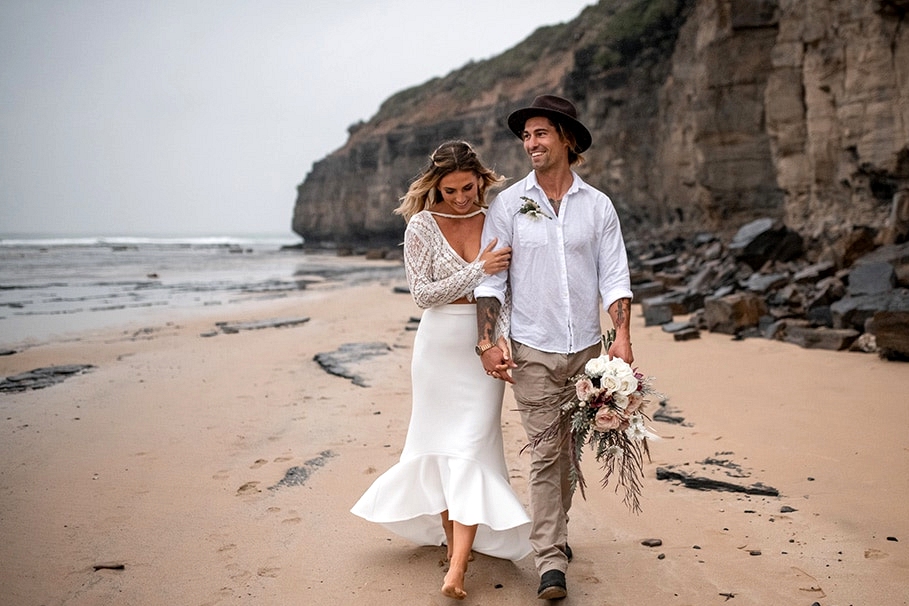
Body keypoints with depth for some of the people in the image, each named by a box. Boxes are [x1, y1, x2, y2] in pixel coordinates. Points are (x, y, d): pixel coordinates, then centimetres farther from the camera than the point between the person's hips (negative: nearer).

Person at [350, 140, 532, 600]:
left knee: (473, 445, -6)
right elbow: (423, 293, -9)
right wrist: (477, 270, -18)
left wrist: (504, 335, -6)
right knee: (441, 441, 8)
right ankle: (450, 538, 25)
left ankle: (458, 565, -8)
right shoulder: (422, 226, -5)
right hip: (440, 344, 0)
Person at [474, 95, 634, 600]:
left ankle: (554, 526, 34)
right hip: (533, 350, -2)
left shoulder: (597, 205, 4)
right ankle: (551, 559, 0)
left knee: (569, 447, 13)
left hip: (586, 348, 2)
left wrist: (622, 336, -9)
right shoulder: (508, 204, 0)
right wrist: (488, 342, -9)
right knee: (546, 450, -5)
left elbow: (614, 275, 2)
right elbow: (491, 278, -1)